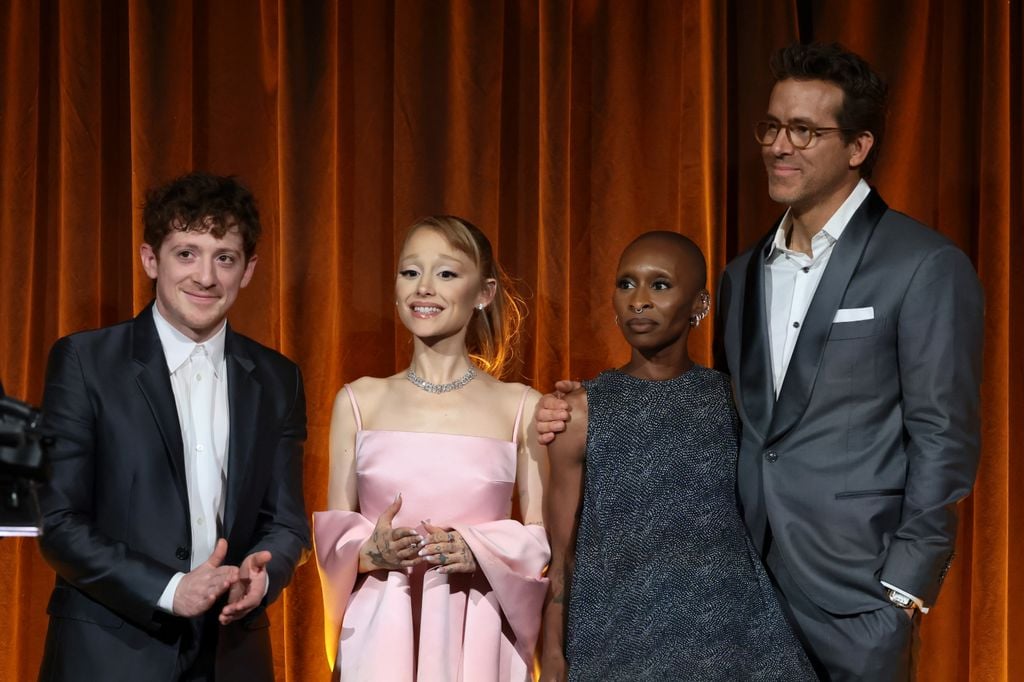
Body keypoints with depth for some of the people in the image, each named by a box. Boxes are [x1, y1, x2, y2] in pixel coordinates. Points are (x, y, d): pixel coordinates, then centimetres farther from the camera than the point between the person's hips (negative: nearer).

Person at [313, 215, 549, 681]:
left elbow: (543, 538, 3)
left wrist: (477, 551, -14)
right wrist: (369, 551, -12)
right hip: (381, 638, 1)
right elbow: (332, 535, 8)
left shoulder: (521, 408, 2)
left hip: (478, 640, -1)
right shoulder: (359, 402, 5)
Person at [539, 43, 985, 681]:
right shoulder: (743, 276, 13)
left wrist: (906, 587, -12)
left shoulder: (926, 266, -6)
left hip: (853, 596, -5)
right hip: (742, 583, 6)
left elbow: (943, 437, -9)